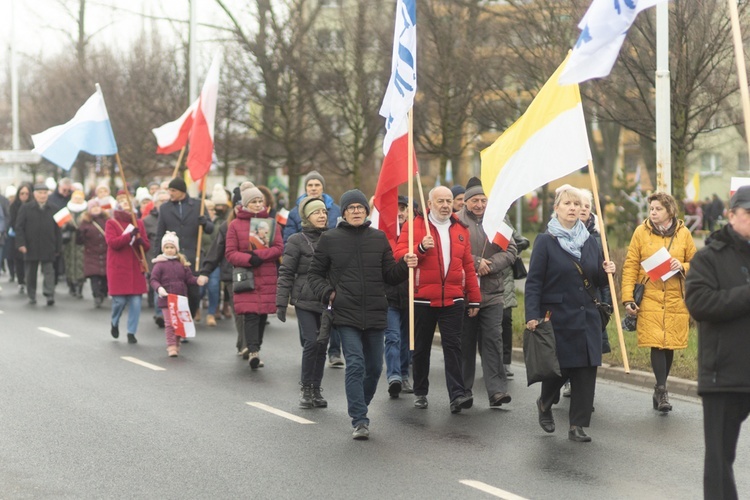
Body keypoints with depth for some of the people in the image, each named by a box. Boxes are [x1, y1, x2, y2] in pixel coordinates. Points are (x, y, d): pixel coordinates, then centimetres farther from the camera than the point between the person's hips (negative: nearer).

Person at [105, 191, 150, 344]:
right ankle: (114, 322, 26)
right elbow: (112, 242, -14)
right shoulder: (111, 223, 1)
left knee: (136, 301, -4)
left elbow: (147, 246, 11)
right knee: (120, 300, -5)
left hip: (136, 269, 3)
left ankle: (131, 332, 5)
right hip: (118, 269, -3)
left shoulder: (139, 223, 12)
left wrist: (140, 241, -12)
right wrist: (130, 235, -24)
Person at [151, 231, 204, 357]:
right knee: (169, 323, -7)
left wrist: (197, 280, -12)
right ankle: (171, 346, -5)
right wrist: (159, 288, -23)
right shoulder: (160, 264, -3)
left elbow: (189, 278, 7)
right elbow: (154, 280, -5)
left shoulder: (182, 264, 7)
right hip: (166, 299, -4)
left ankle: (177, 344, 24)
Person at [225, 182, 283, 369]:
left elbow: (279, 248, 3)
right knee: (250, 314, -14)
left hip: (267, 277, 2)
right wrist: (249, 259, -15)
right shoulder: (235, 225, 4)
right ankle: (253, 351, -22)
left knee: (262, 314, 4)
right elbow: (230, 253, 2)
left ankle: (255, 349, 17)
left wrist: (258, 254, -11)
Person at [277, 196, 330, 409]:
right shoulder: (297, 241, -3)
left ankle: (316, 388, 17)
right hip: (305, 301, -4)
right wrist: (281, 303, -7)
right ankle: (306, 387, 3)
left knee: (322, 345, 5)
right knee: (312, 342, -13)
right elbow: (286, 273, -3)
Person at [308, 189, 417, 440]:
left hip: (375, 315, 3)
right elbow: (314, 274, 10)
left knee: (374, 367, 10)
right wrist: (326, 293, -8)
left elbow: (390, 275, 11)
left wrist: (405, 266, -9)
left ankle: (359, 408, 31)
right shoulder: (330, 239, 3)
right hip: (346, 315, -3)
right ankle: (359, 420, -11)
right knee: (355, 365, -14)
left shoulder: (379, 238, 9)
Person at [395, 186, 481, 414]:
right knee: (421, 348, 9)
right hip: (423, 299, -1)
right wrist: (420, 248, -25)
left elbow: (468, 265, 13)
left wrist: (474, 298, 12)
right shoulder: (415, 225, 0)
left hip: (453, 300, 1)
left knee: (453, 346, -6)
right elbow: (399, 254, -8)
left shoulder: (460, 229, 11)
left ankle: (457, 395, -11)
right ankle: (420, 393, 23)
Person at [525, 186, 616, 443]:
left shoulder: (589, 241, 13)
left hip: (587, 317, 5)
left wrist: (606, 272, -3)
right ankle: (545, 404, 31)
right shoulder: (545, 241, -3)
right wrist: (532, 316, -17)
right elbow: (533, 282, -8)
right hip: (557, 316, -5)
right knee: (559, 368, 0)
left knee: (586, 370, 0)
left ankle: (577, 425, 8)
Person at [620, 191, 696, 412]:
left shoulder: (683, 233, 6)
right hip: (650, 297, -2)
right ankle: (662, 390, -9)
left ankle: (659, 390, 21)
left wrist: (682, 267, -9)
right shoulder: (641, 232, 3)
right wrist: (628, 298, -6)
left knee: (669, 345, 5)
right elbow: (630, 266, 1)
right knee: (657, 344, -12)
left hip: (675, 300, 2)